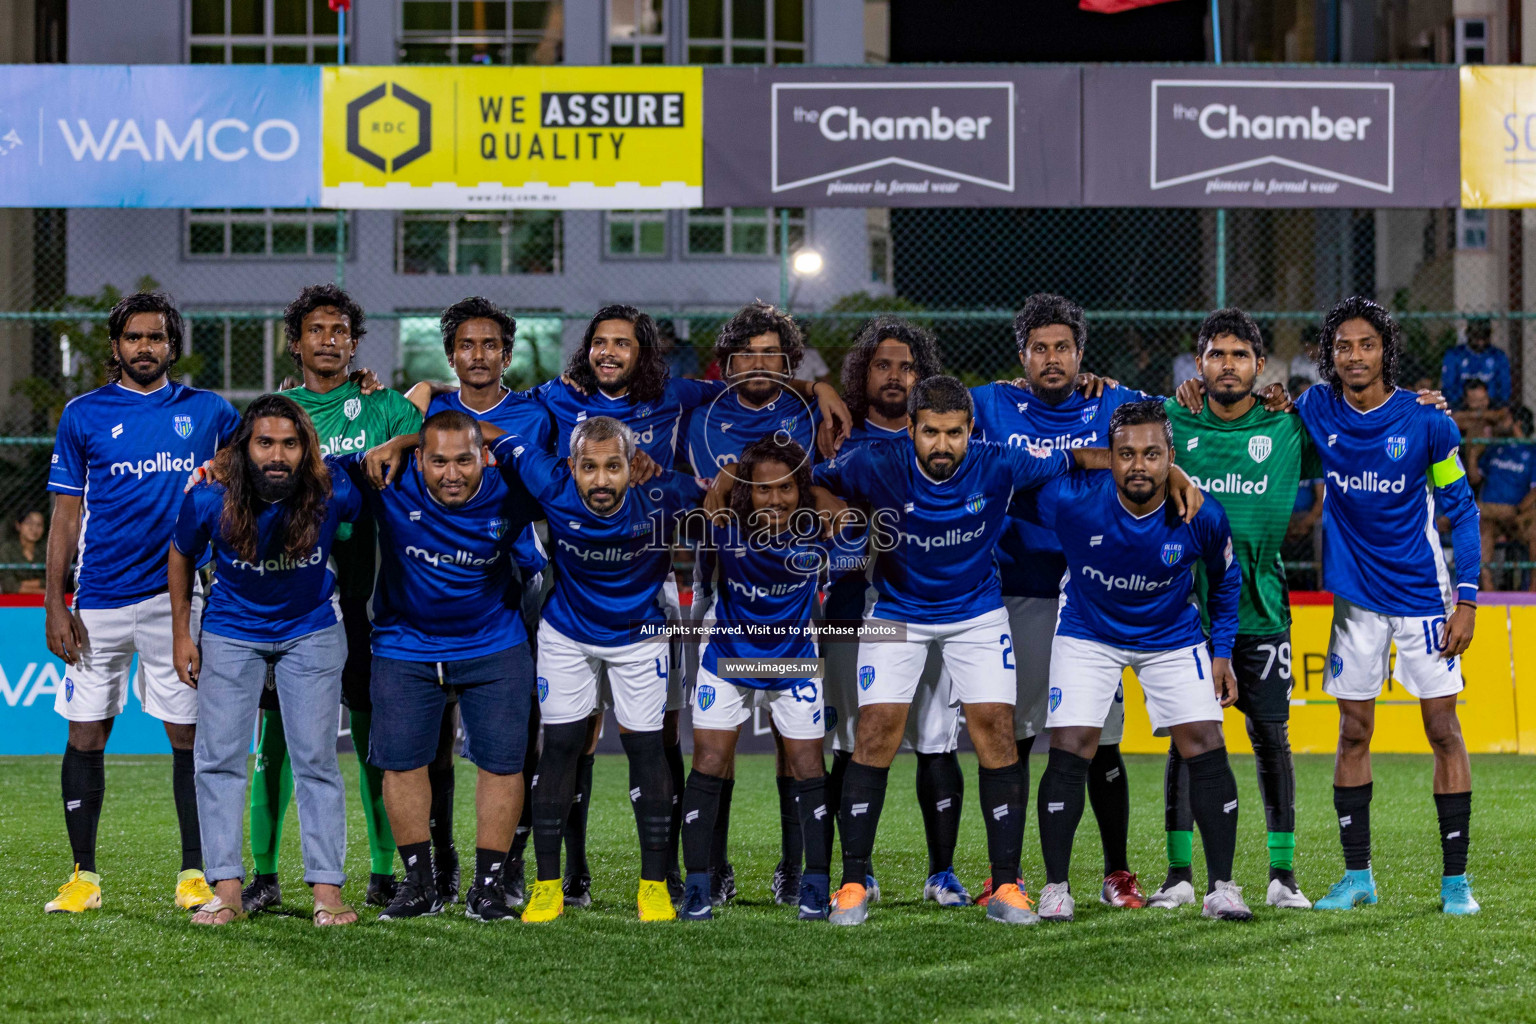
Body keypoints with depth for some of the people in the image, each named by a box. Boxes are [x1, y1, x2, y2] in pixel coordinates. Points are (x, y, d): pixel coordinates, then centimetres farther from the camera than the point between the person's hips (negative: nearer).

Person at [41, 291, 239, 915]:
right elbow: (66, 514, 6)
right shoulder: (83, 415, 6)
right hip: (98, 602, 0)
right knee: (85, 734, 1)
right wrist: (54, 605, 0)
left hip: (177, 597, 0)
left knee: (189, 734, 1)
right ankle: (84, 877, 10)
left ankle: (195, 874, 9)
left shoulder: (207, 412, 7)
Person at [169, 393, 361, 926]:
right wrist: (182, 633, 2)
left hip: (311, 631, -1)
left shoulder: (333, 493, -26)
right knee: (220, 757, -3)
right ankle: (227, 891, 2)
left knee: (316, 758, -3)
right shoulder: (209, 500, -23)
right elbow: (181, 555, -2)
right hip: (232, 633, 1)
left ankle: (328, 890, 0)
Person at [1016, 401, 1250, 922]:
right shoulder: (1072, 500, -28)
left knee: (1206, 748, -9)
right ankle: (1055, 887, 2)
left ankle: (1220, 887, 1)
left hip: (1173, 638, 1)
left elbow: (1225, 578, 0)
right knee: (1069, 752, -11)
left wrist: (1222, 651, 3)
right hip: (1088, 635, -1)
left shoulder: (1201, 516, -21)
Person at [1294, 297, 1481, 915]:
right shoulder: (1316, 412, -3)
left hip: (1424, 595, -3)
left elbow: (1461, 511, -2)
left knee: (1443, 730, -2)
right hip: (1356, 596, 3)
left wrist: (1466, 599, -7)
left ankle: (1456, 879, 3)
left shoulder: (1426, 422, -10)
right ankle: (1357, 875, 14)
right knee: (1353, 734, 5)